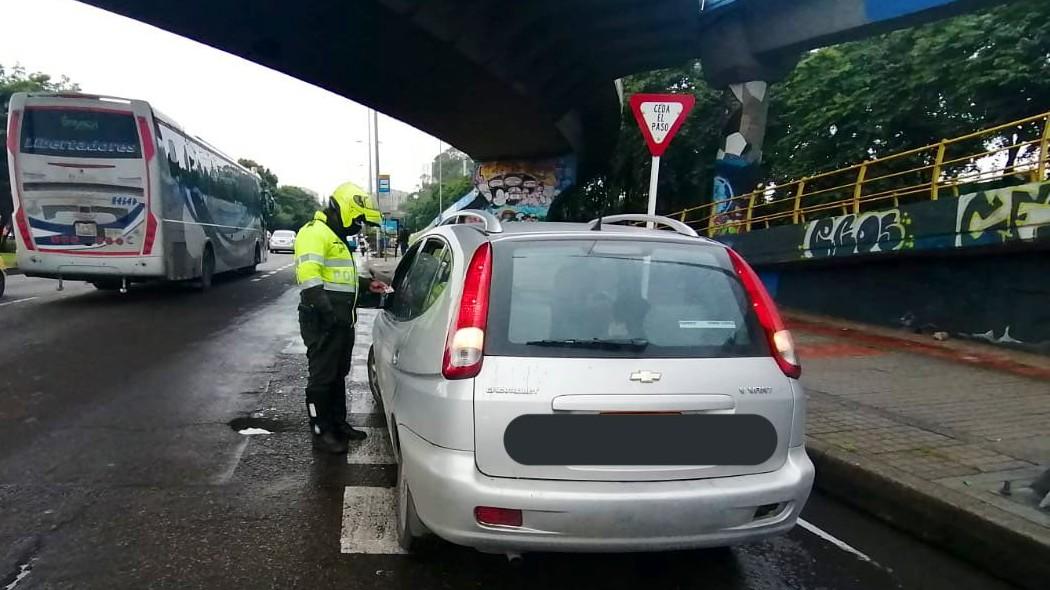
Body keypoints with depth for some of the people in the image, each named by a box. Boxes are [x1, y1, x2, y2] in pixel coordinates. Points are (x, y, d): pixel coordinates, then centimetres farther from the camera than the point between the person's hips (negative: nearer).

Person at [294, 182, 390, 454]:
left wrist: (366, 285, 17)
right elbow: (309, 276, -26)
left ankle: (338, 423, 29)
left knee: (339, 374, 17)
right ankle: (321, 433, 9)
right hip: (323, 321, -10)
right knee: (322, 376, -1)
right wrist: (327, 312, -33)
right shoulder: (315, 233, -14)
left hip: (341, 319, 10)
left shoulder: (337, 238, 21)